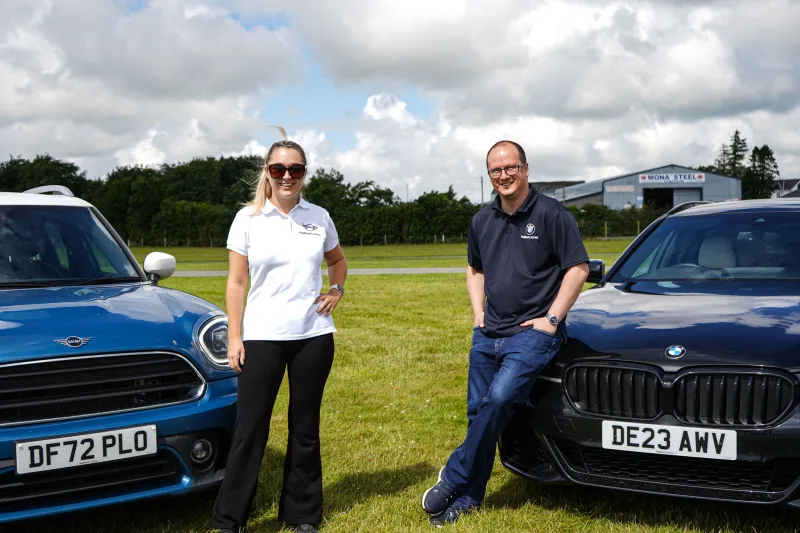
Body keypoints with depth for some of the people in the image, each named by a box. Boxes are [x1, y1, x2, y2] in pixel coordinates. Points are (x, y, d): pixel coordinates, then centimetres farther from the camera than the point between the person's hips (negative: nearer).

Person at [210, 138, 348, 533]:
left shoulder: (319, 218, 4)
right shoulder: (248, 218, -1)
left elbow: (337, 261, 22)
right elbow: (236, 283, 0)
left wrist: (337, 290, 3)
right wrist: (234, 337, -5)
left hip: (313, 336, 2)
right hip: (261, 337, -2)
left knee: (305, 429, 10)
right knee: (249, 430, 0)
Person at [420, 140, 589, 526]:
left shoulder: (551, 214, -7)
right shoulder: (482, 220, 11)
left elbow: (578, 268, -7)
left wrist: (552, 318, -12)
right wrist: (478, 312, 10)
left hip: (532, 333, -6)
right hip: (487, 335, 6)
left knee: (498, 399, -23)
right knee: (478, 412, 8)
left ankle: (454, 478, -7)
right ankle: (468, 498, 20)